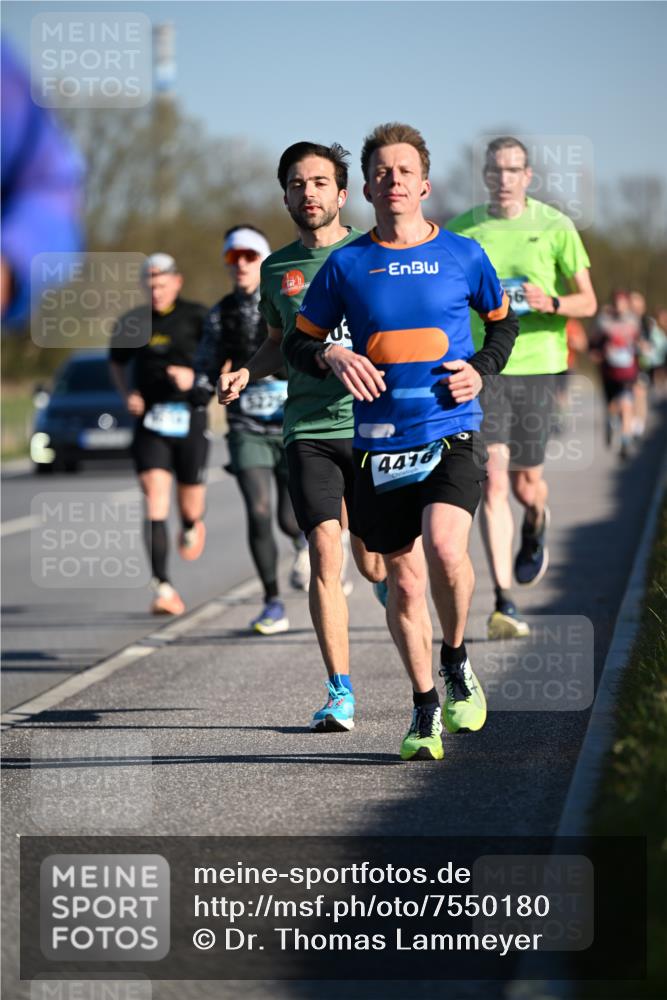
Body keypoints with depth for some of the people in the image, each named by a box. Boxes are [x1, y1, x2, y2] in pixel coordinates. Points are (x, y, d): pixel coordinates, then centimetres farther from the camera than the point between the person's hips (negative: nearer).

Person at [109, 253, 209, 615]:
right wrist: (127, 393, 4)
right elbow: (116, 362, 22)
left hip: (189, 419, -1)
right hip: (150, 421, 1)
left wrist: (196, 375, -22)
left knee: (190, 496, 11)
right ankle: (163, 588, -19)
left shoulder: (195, 317, -1)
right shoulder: (136, 321, 7)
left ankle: (192, 527, 52)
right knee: (155, 497, -15)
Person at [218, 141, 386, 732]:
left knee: (372, 565, 5)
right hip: (307, 429, 2)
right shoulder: (277, 268, 10)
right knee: (324, 553, -12)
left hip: (373, 424, -2)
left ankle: (397, 588, 44)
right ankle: (340, 691, -8)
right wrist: (247, 373, 6)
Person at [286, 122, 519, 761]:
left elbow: (503, 322, 21)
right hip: (380, 442, 2)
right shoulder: (346, 265, 5)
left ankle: (456, 660, 3)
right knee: (403, 578, 6)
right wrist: (331, 357, -8)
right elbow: (298, 343, 14)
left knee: (444, 547, -25)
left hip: (452, 432, -2)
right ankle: (425, 709, 22)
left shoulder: (463, 255, 5)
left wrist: (481, 369, 2)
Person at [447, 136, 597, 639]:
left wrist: (551, 303, -17)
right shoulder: (460, 231, 4)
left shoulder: (555, 227, 1)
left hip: (537, 366, 0)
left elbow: (587, 302, 2)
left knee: (526, 484, 7)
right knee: (493, 484, -11)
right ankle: (504, 604, -12)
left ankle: (536, 526, 46)